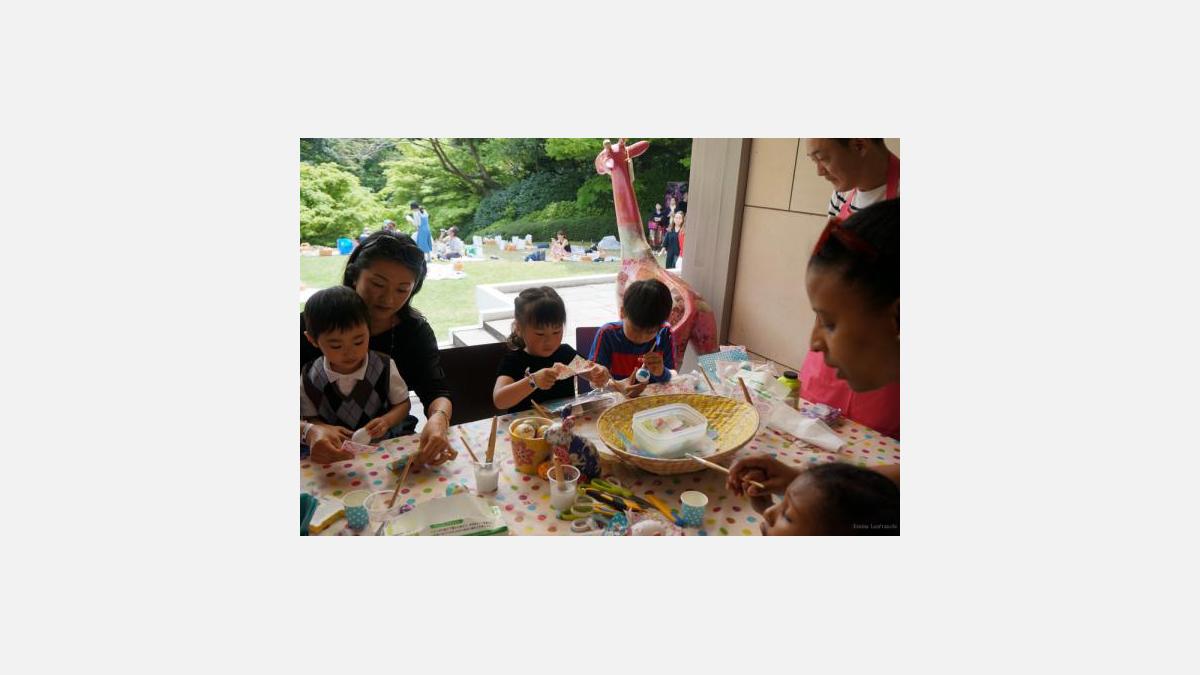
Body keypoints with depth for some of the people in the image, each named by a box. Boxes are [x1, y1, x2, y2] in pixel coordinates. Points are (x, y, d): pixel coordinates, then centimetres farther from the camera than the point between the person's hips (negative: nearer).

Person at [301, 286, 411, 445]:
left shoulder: (384, 367, -6)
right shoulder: (309, 378, -3)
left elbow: (403, 404, 3)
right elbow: (310, 418, 7)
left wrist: (387, 421, -16)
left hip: (386, 444, 0)